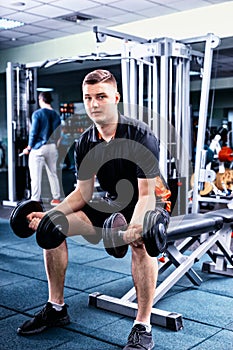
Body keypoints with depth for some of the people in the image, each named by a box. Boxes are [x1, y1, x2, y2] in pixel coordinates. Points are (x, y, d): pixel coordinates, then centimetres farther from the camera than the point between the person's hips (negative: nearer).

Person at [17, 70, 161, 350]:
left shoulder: (141, 135, -22)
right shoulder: (85, 143, -4)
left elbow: (147, 193, -25)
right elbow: (83, 192, 2)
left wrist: (135, 227, -45)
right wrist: (50, 214, -13)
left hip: (142, 207, -6)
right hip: (110, 205, 7)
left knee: (141, 242, -40)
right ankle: (56, 308, 5)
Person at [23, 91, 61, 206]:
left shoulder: (37, 114, -7)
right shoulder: (56, 115, 9)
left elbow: (34, 132, -10)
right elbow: (58, 134, 13)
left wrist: (29, 147, -1)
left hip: (39, 148, -5)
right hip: (52, 148, 6)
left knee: (36, 176, -2)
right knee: (53, 174, 13)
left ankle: (35, 200, -2)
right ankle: (56, 198, 17)